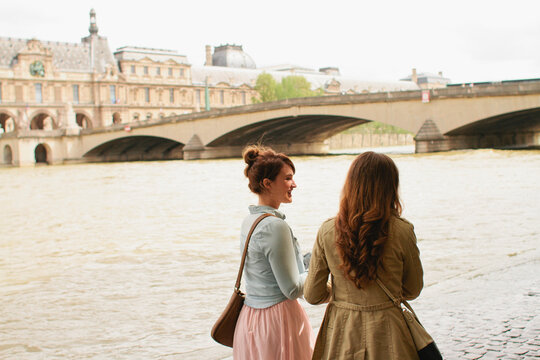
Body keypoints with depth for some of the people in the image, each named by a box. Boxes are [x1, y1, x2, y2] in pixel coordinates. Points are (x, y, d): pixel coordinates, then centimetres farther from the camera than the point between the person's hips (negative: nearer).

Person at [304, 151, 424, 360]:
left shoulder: (327, 231, -10)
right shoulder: (402, 232, -14)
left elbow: (312, 295, -3)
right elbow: (412, 291, 1)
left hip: (340, 335, 1)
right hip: (386, 334, -1)